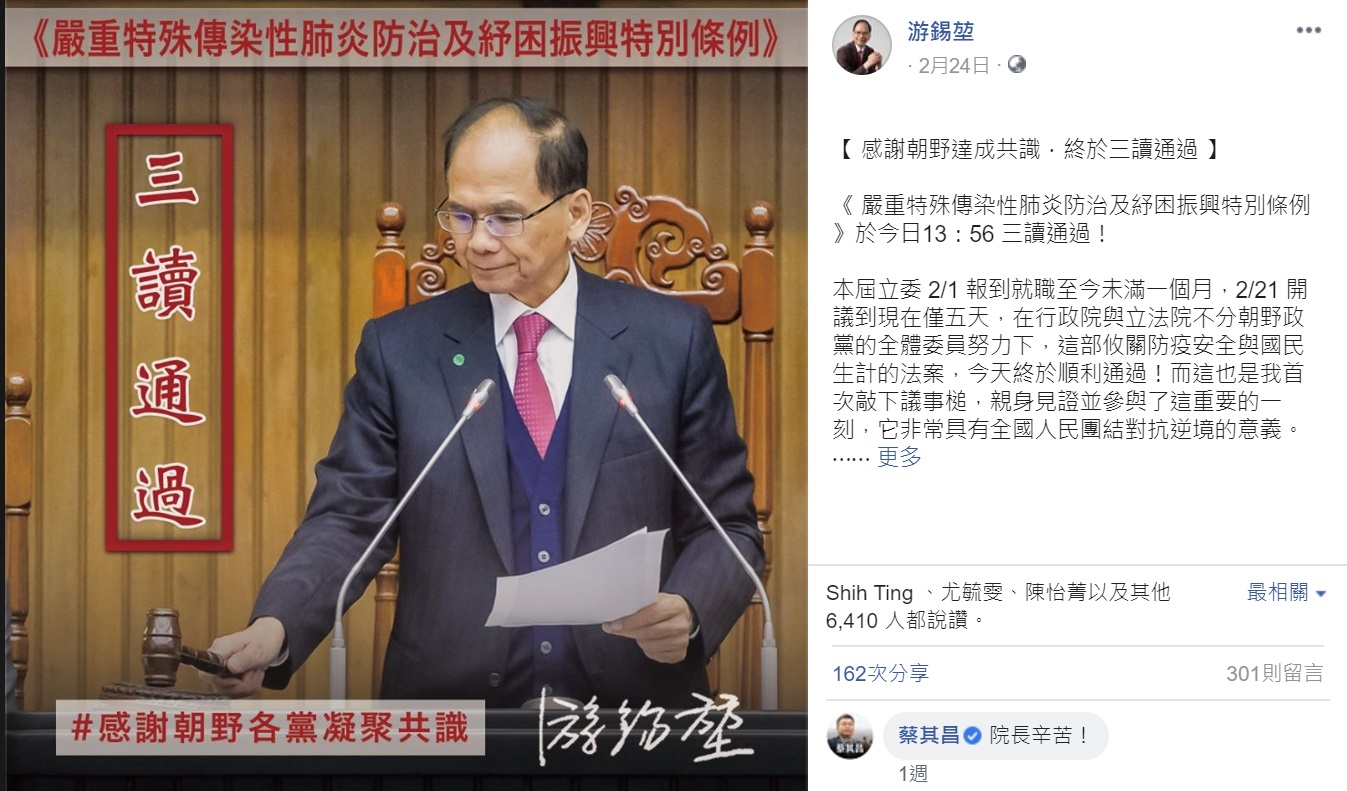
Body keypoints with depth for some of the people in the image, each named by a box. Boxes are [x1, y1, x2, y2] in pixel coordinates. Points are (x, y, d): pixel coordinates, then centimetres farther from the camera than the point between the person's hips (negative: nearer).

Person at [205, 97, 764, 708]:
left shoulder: (673, 339, 5)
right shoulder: (397, 348, 6)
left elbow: (727, 524, 8)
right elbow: (349, 518, 3)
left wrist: (689, 611, -13)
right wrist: (275, 628, -15)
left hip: (633, 707, 1)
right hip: (447, 720, -1)